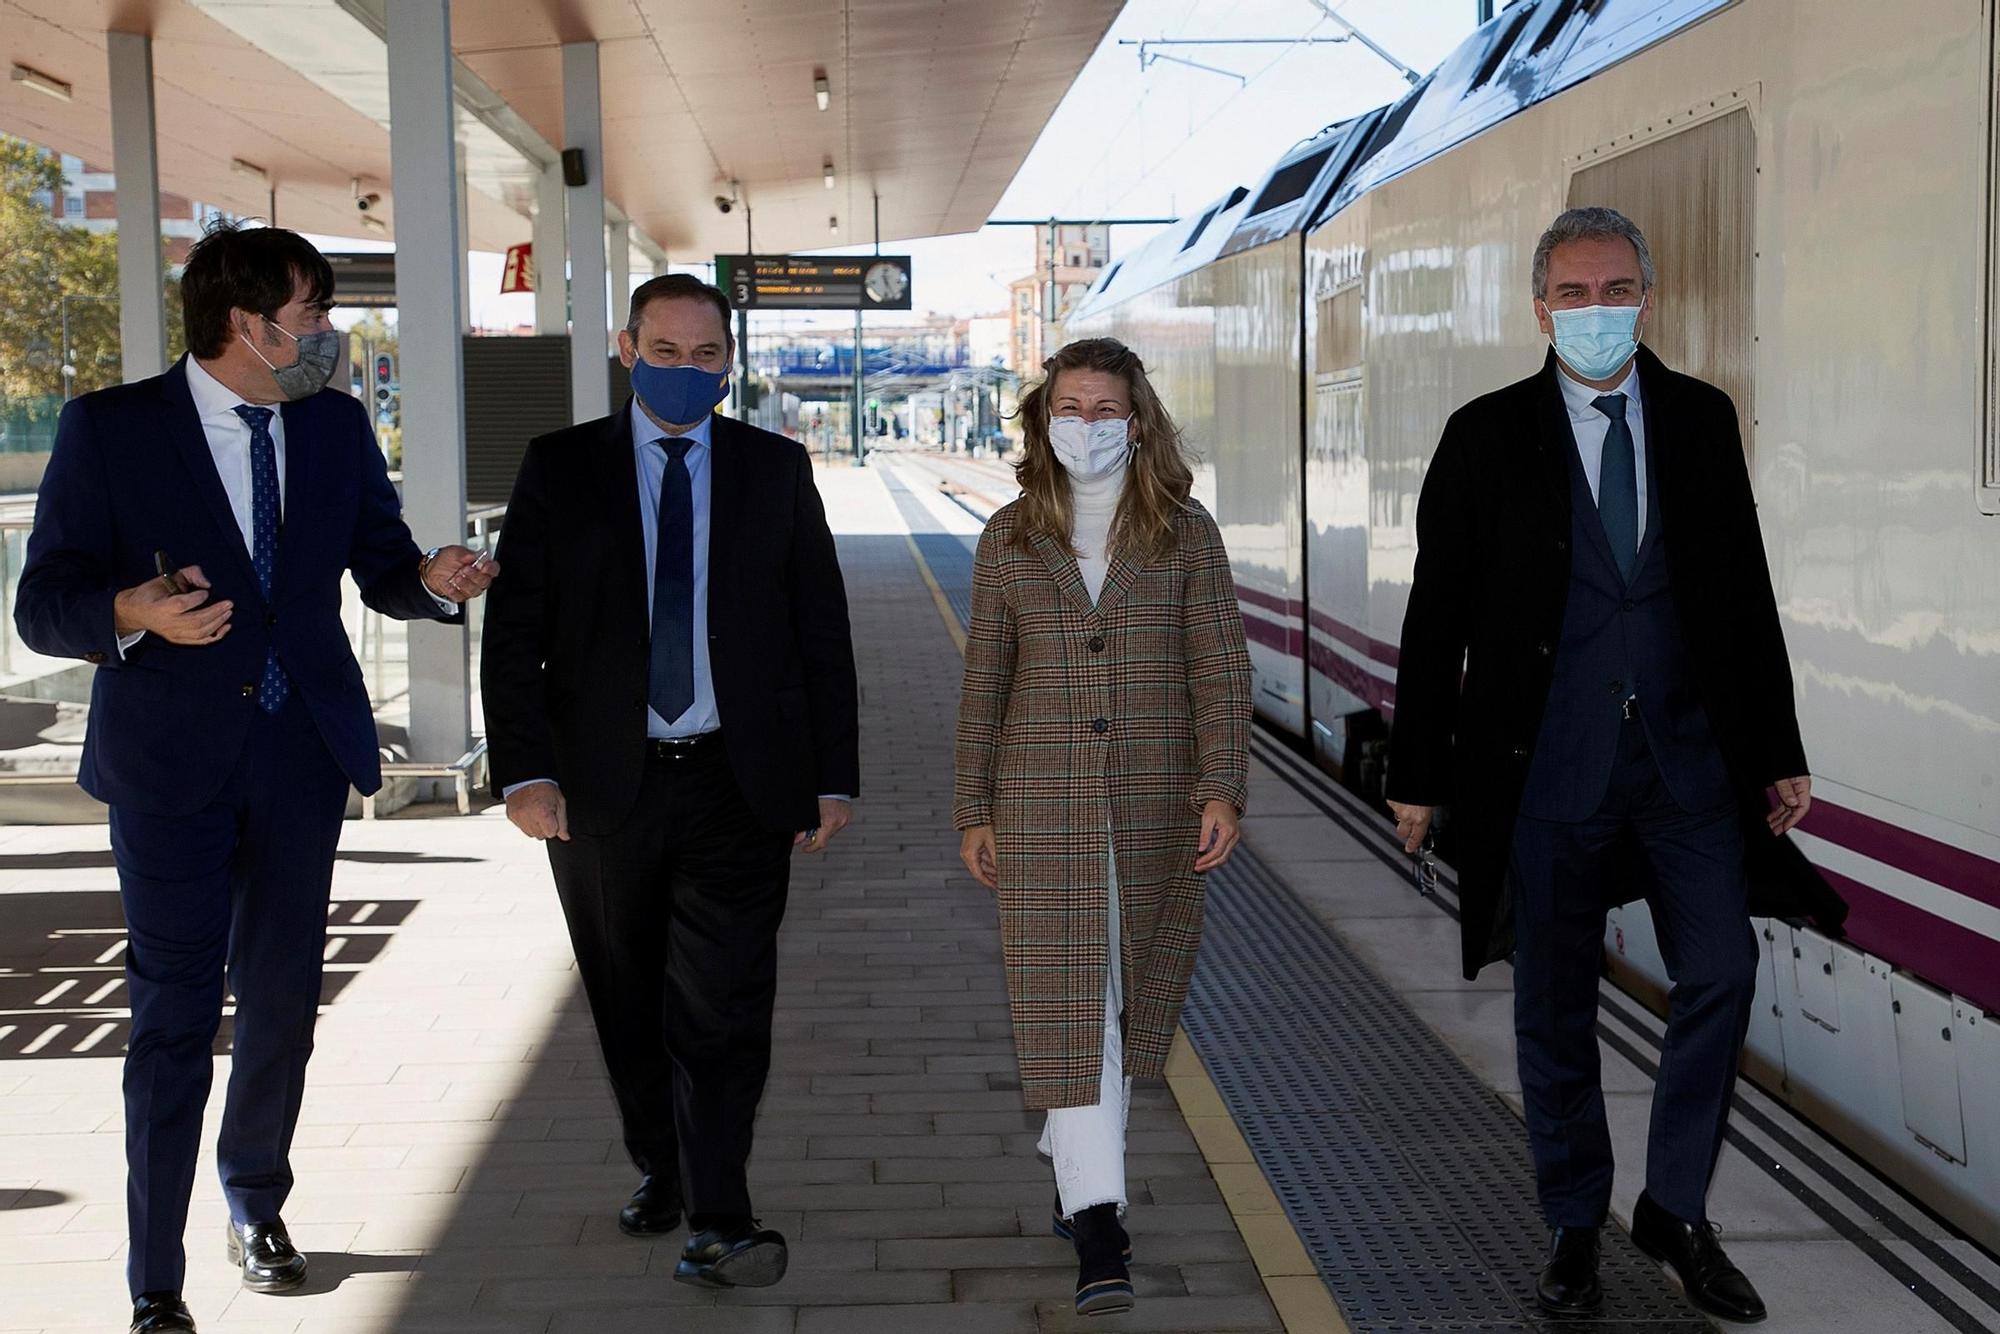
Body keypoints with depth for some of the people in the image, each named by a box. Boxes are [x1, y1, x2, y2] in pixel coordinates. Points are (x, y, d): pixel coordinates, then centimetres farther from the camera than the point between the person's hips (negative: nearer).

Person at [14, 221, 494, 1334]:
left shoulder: (338, 426, 6)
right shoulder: (111, 428, -7)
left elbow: (380, 565, 12)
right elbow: (44, 605, -8)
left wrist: (431, 579, -11)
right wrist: (133, 612, -29)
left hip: (302, 752, 4)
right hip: (171, 758, -4)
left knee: (283, 1002, 14)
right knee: (174, 1020, -2)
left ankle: (258, 1208, 37)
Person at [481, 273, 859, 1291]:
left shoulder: (777, 470, 7)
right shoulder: (560, 469, 4)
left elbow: (823, 634, 7)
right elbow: (512, 632, -1)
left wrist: (832, 777, 3)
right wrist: (525, 770, -11)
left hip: (737, 786, -1)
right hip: (604, 787, 1)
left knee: (723, 1006, -7)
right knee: (630, 1008, 12)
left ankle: (716, 1224, -3)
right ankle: (659, 1171, 31)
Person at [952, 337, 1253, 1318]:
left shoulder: (1186, 535, 1)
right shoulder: (1010, 539, 4)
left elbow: (1219, 669, -4)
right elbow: (985, 680, 7)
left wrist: (1222, 790, -16)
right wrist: (973, 811, 5)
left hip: (1156, 801, 1)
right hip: (1042, 800, -1)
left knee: (1131, 993, 12)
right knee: (1065, 999, -8)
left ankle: (1074, 1160, 35)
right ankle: (1097, 1220, -9)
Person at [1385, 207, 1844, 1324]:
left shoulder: (1702, 420, 6)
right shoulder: (1487, 438, -1)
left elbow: (1747, 591, 9)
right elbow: (1437, 616, 0)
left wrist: (1778, 752, 7)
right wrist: (1420, 773, -1)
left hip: (1689, 753, 2)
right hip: (1547, 763, -2)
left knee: (1722, 974, -4)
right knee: (1556, 1008, 7)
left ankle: (1677, 1210, 15)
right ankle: (1576, 1228, 24)